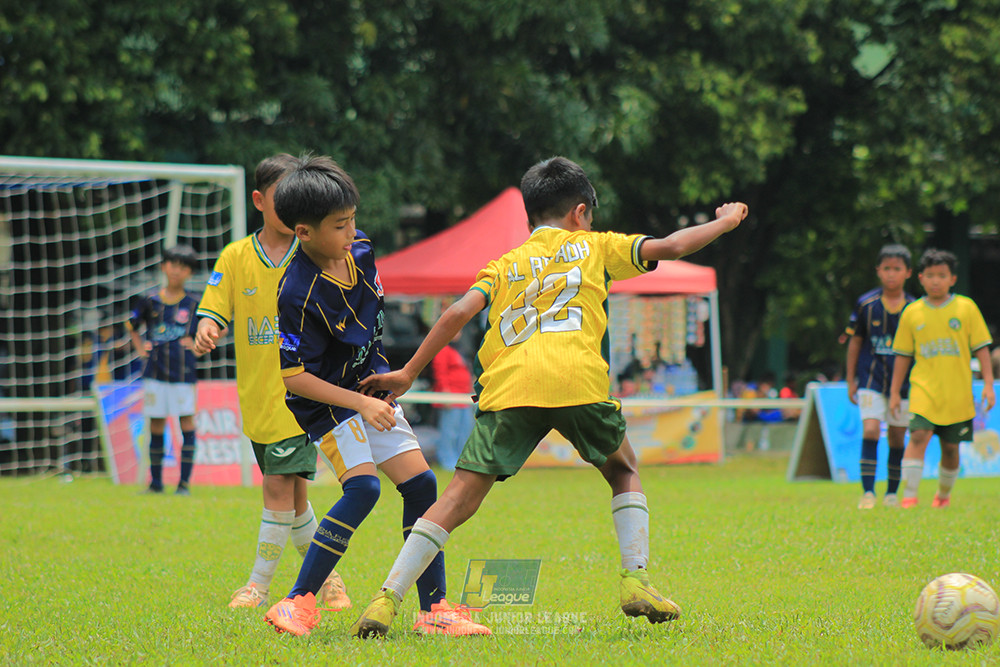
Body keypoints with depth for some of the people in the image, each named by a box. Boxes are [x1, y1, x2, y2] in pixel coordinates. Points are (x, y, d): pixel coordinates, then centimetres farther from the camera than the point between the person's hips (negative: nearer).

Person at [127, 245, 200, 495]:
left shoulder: (194, 303, 2)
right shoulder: (149, 301, 6)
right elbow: (132, 325, 22)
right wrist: (140, 348, 10)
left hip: (183, 370, -2)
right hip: (155, 369, 2)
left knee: (186, 420, -5)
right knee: (156, 423, 5)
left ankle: (185, 481, -1)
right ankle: (156, 481, 12)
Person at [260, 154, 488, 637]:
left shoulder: (359, 249, -4)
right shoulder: (299, 294, -26)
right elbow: (294, 377, -23)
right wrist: (360, 404, -24)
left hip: (370, 392, 8)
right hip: (324, 400, -7)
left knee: (421, 484, 0)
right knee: (362, 487, -25)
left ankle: (433, 610, 7)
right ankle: (298, 604, -19)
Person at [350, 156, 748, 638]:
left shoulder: (506, 264, 27)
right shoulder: (593, 246, 24)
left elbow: (459, 313, 12)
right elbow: (671, 246, 19)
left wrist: (408, 373, 15)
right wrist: (724, 221, 36)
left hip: (508, 387, 1)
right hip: (578, 381, -1)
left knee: (457, 502, 1)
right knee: (623, 471, 26)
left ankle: (387, 599, -10)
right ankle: (636, 580, 12)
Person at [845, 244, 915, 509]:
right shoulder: (866, 304, -2)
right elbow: (855, 342, 6)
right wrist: (850, 380, 6)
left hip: (902, 383, 1)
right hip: (871, 380, -1)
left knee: (897, 438, 6)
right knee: (870, 431, -16)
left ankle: (892, 493, 20)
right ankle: (867, 492, -13)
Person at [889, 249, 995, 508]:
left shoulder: (966, 308, 1)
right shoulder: (912, 312, 4)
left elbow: (981, 348, 4)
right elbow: (903, 355, 11)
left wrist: (988, 385, -3)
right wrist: (894, 392, 9)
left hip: (958, 394, 0)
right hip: (924, 390, 0)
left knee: (950, 447, 8)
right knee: (918, 436, -18)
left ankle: (944, 494, 30)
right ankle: (909, 496, -20)